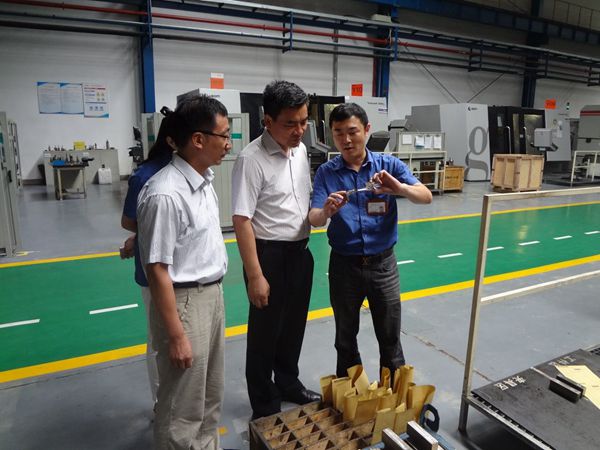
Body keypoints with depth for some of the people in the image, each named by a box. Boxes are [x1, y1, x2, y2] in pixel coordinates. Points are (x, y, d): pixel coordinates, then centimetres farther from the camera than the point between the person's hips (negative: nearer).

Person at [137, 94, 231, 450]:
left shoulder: (204, 178, 2)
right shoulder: (165, 194, -25)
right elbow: (158, 270, -22)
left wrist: (215, 291, 18)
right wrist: (176, 335, -18)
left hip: (213, 293, 9)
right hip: (184, 302, -9)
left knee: (211, 393, 25)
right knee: (183, 405, 10)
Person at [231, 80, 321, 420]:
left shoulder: (301, 150, 4)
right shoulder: (252, 159, -20)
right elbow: (242, 220, -21)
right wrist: (255, 275, -22)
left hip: (301, 251, 7)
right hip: (269, 254, -7)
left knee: (294, 325, 22)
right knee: (266, 332, 10)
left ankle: (288, 383, 45)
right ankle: (264, 406, 31)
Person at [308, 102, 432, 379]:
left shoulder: (389, 165, -5)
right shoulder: (326, 172, -5)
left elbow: (426, 197, -13)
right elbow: (314, 219, -14)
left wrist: (399, 188, -33)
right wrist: (326, 212, -38)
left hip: (382, 263, 0)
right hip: (343, 265, 1)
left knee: (390, 338, 12)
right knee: (345, 338, 17)